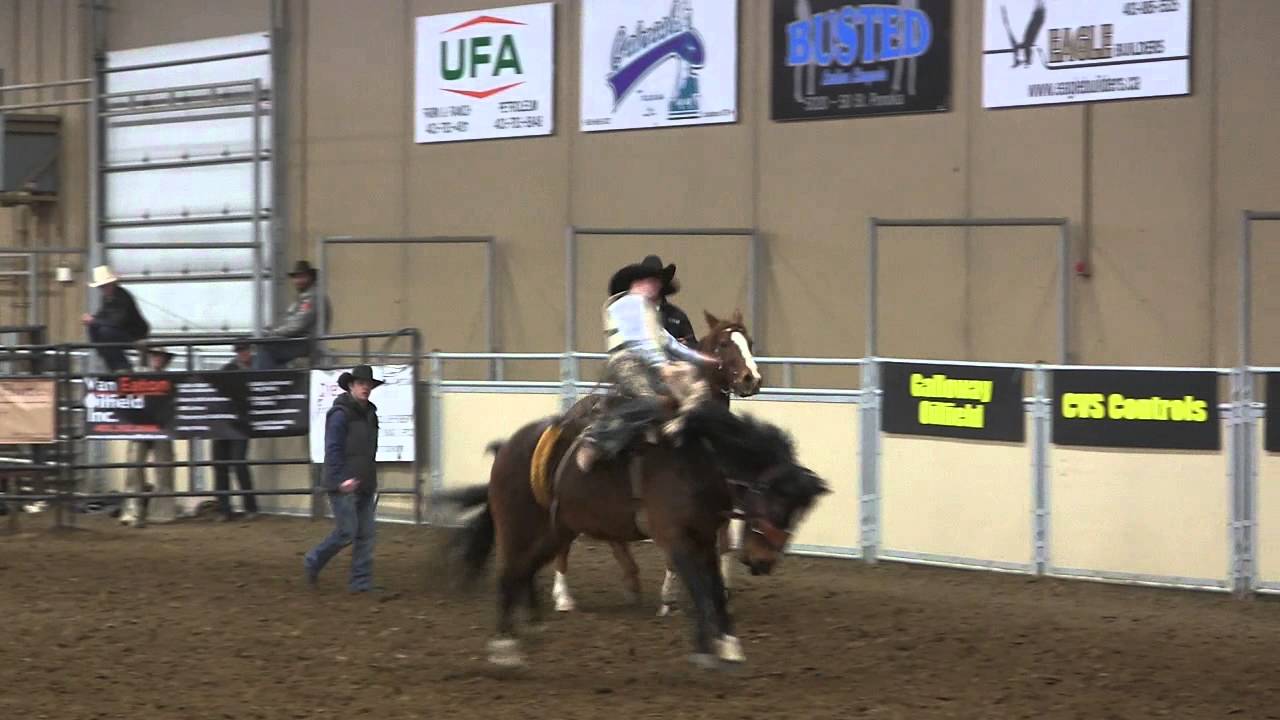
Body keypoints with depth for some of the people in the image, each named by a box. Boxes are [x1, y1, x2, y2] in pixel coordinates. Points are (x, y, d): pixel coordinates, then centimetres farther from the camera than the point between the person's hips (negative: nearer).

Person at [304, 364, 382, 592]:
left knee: (365, 534, 4)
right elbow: (333, 449, -17)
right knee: (346, 532, -8)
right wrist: (342, 479, -22)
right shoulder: (341, 414, -13)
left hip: (365, 485, 8)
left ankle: (361, 582, 7)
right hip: (344, 485, -8)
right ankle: (313, 562, 14)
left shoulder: (370, 413, 13)